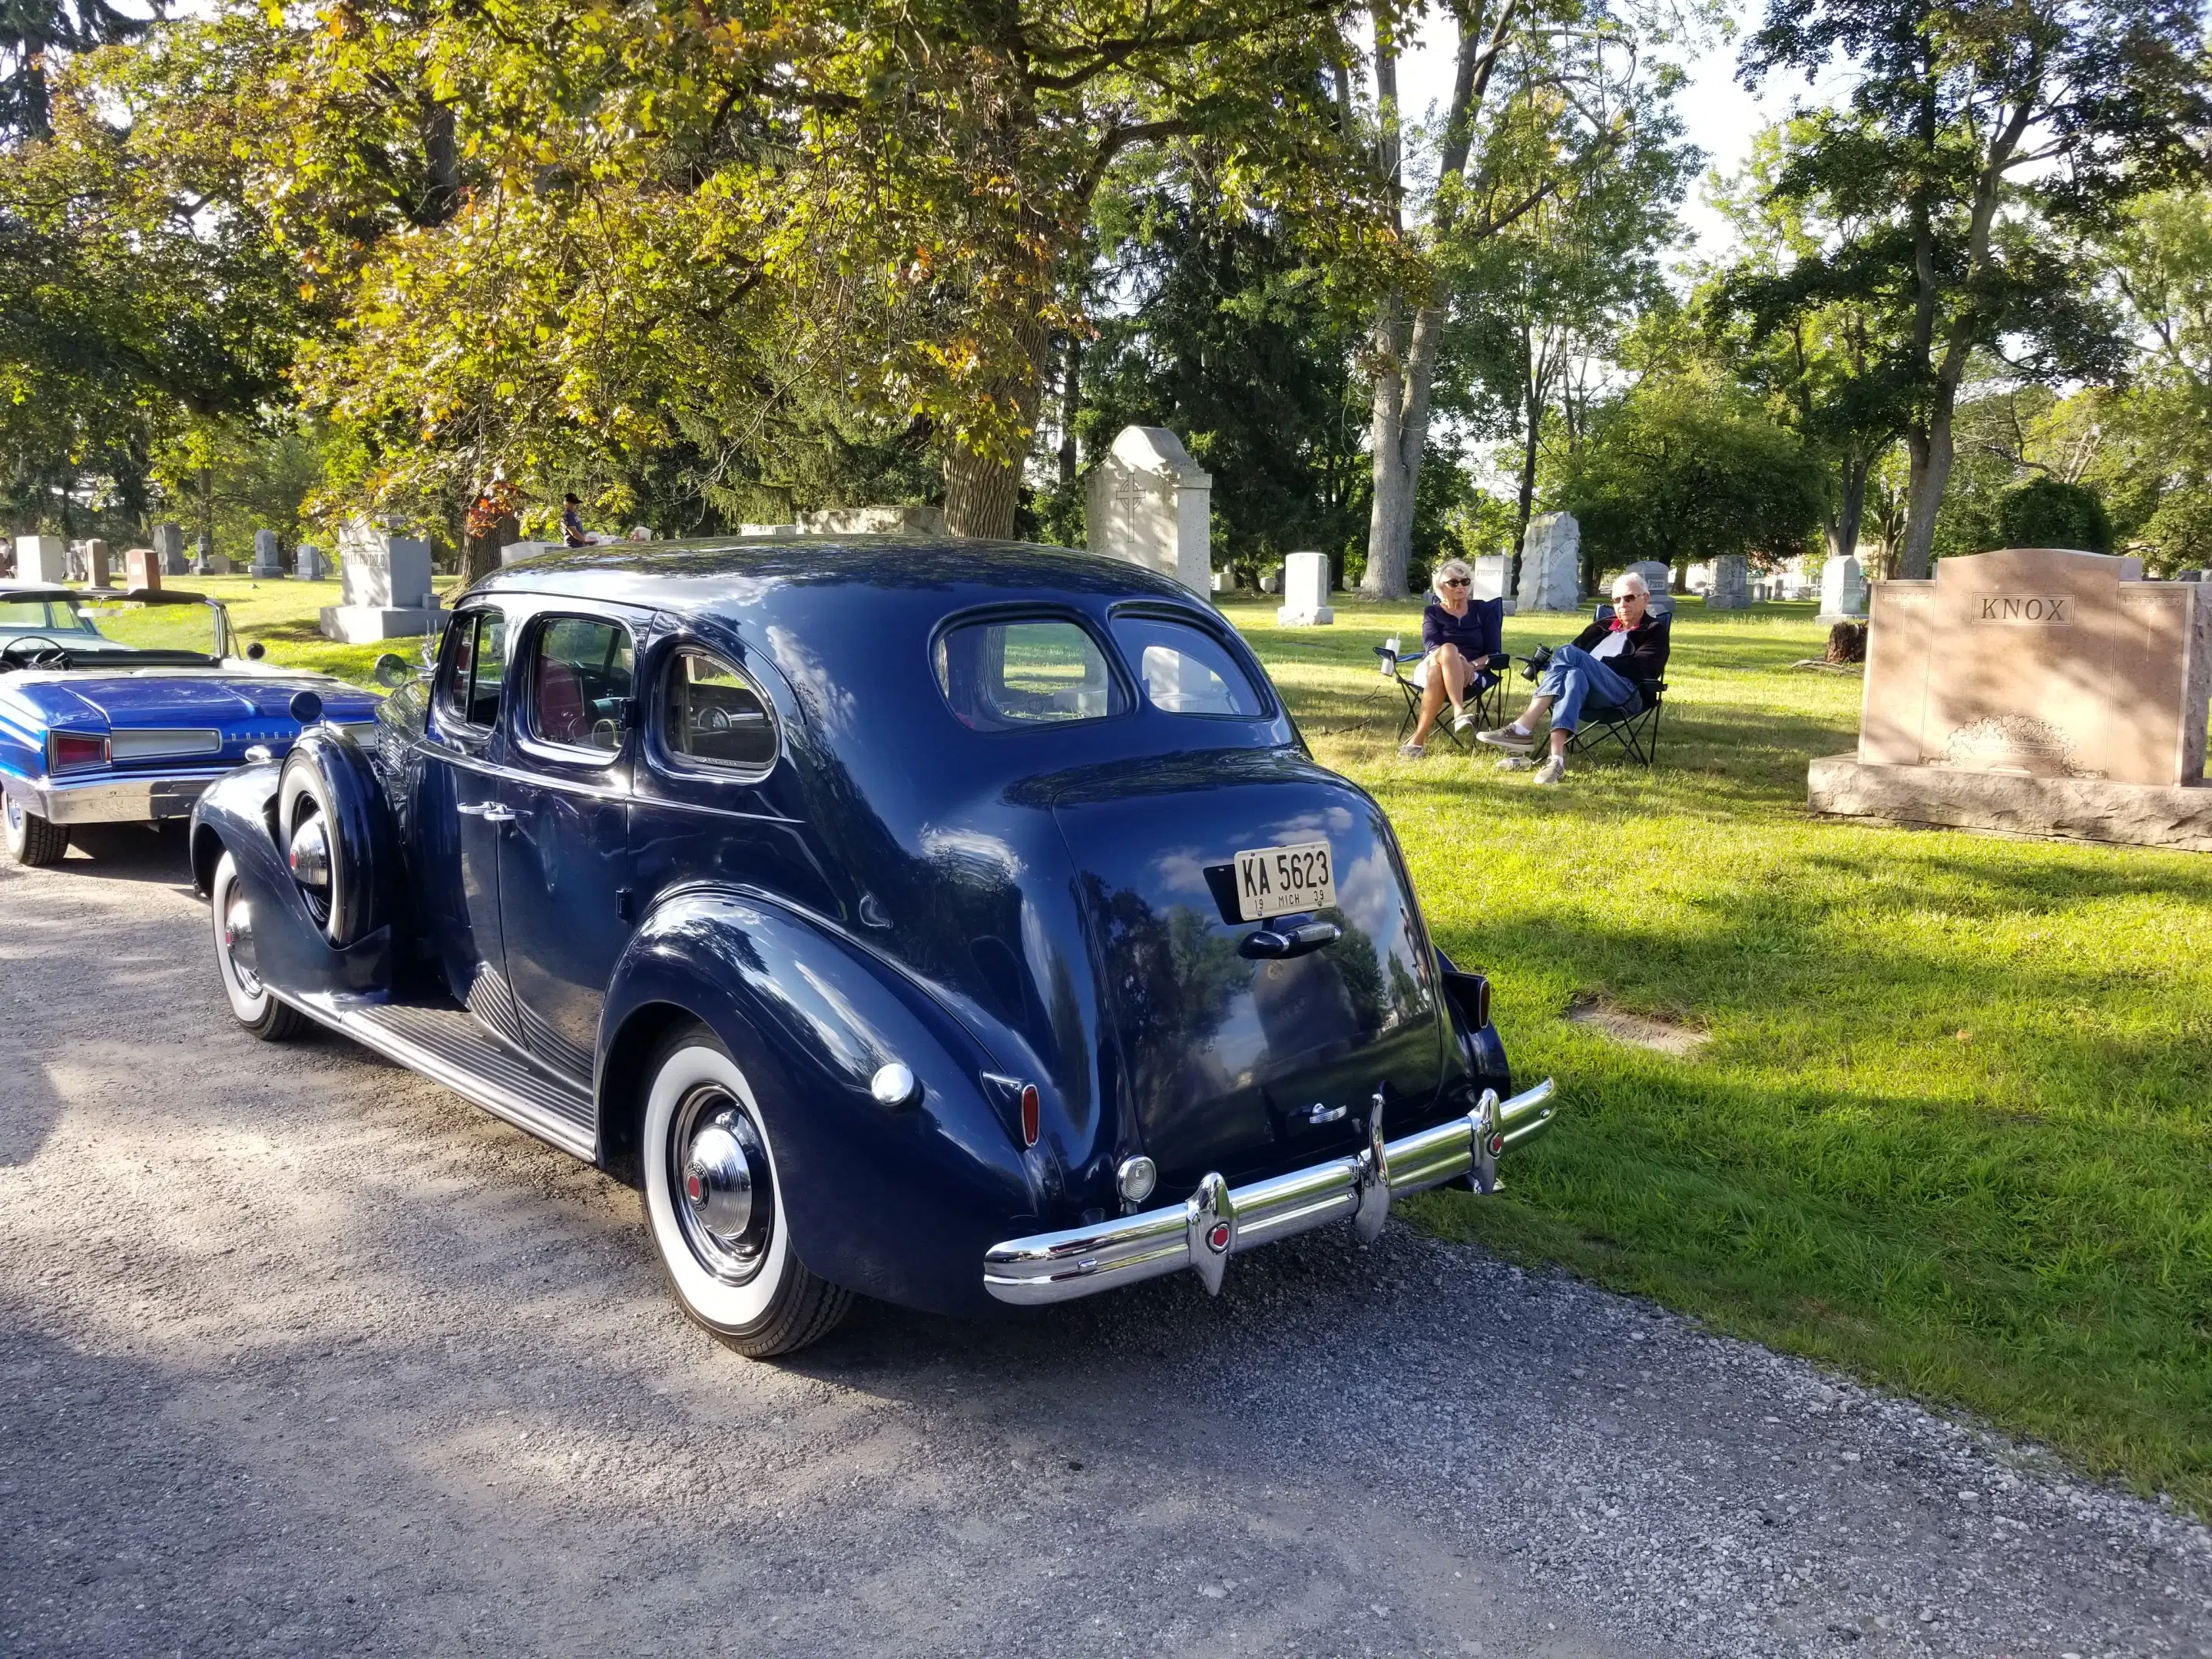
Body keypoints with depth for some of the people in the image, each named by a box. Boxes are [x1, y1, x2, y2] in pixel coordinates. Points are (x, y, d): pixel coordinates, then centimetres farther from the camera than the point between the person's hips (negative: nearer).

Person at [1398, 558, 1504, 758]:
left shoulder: (1483, 610, 13)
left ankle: (1418, 740, -45)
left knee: (1438, 674, -38)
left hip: (1471, 676, 0)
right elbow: (1431, 645, -7)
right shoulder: (1432, 612, 13)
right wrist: (1455, 659, -30)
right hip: (1430, 668, 0)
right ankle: (1459, 711, -53)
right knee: (1448, 649, -37)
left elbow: (1494, 653, 6)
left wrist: (1473, 664, -18)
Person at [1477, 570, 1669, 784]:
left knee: (1568, 653, -28)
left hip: (1626, 696, -4)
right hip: (1589, 695, 4)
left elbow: (1639, 668, -1)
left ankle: (1522, 730, -42)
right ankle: (1557, 759, -53)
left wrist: (1595, 665, -7)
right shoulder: (1602, 627, 33)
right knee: (1574, 675, -35)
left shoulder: (1655, 630, 16)